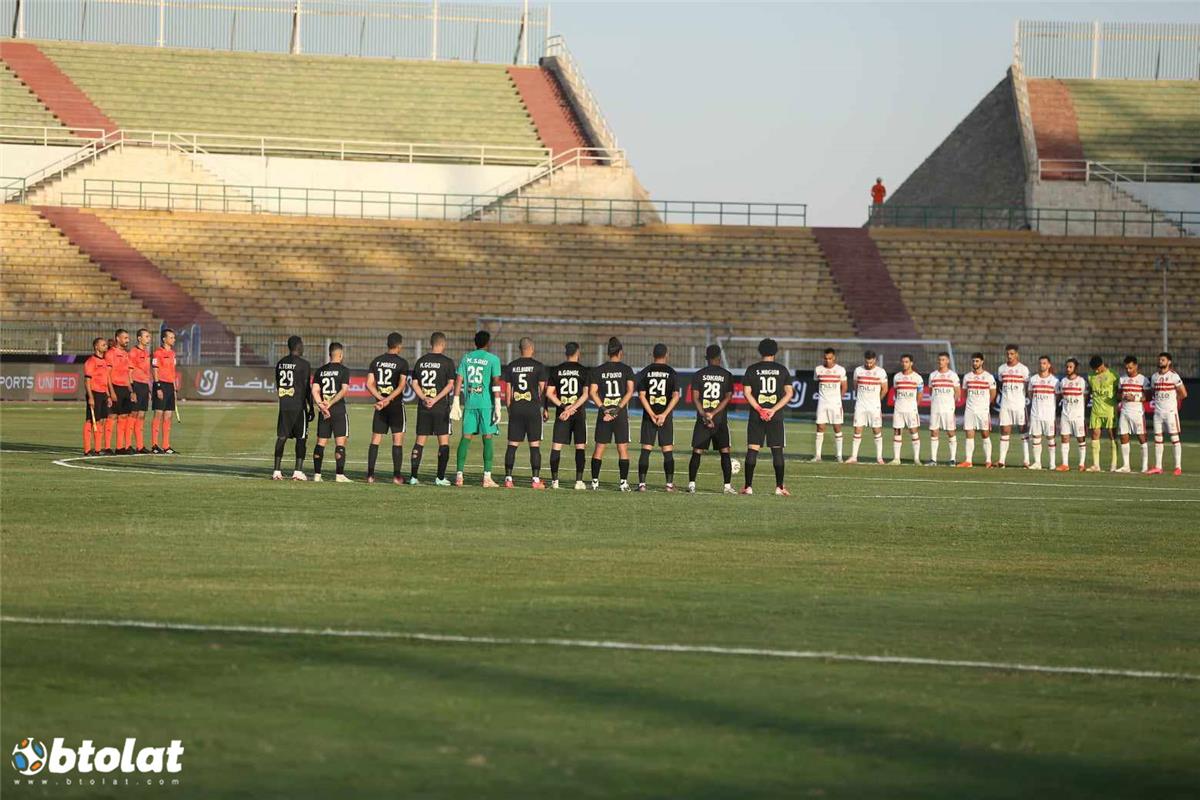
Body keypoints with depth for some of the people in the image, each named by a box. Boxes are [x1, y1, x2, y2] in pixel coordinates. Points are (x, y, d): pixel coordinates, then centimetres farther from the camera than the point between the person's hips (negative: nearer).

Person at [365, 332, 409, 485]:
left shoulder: (376, 361, 6)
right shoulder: (402, 363, -6)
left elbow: (369, 384, 0)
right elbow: (401, 385, -17)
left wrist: (381, 398, -6)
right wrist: (389, 399, -19)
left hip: (380, 405, 4)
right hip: (396, 404, -4)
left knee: (375, 439, 6)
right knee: (398, 440, 0)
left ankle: (370, 475, 2)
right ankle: (397, 475, -4)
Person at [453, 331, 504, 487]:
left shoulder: (466, 358, 8)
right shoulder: (492, 359, -3)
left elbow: (458, 380, 6)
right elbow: (496, 382, -9)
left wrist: (456, 403, 9)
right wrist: (497, 406, -9)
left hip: (469, 403, 3)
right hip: (486, 403, -3)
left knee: (466, 437, 7)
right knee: (487, 438, 0)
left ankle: (459, 475, 3)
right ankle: (487, 477, -4)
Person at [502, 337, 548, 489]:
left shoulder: (511, 367, 6)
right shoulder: (539, 366, -3)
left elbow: (508, 391, 7)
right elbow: (542, 389, -3)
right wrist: (544, 409, 7)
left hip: (516, 408, 3)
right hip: (533, 408, -3)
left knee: (512, 445, 5)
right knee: (535, 445, 0)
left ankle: (508, 478, 1)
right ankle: (536, 479, -2)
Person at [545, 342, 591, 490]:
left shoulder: (556, 370, 4)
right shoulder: (583, 371, -2)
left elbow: (549, 393, 0)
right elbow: (586, 394, -10)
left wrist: (563, 406, -4)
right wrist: (572, 409, -12)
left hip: (561, 412, 2)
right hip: (579, 413, -2)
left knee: (556, 446, 4)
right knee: (580, 447, 4)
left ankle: (554, 480, 0)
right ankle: (579, 481, -1)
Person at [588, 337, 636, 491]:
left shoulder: (598, 370, 3)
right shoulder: (626, 369, -1)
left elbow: (592, 392, -3)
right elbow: (630, 391, -10)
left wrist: (604, 409, -6)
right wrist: (618, 409, -11)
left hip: (604, 413, 1)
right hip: (621, 413, -1)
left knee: (599, 448, 8)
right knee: (623, 448, 3)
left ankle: (595, 481, 5)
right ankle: (623, 482, -1)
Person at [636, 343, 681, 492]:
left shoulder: (645, 372, 2)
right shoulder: (671, 372, -1)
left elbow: (641, 395, -4)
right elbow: (676, 396, -8)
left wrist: (652, 414, -6)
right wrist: (664, 414, -10)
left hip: (649, 415, 1)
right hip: (665, 416, -1)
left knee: (646, 450, 2)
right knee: (668, 451, 4)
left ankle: (642, 483, -4)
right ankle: (670, 484, 2)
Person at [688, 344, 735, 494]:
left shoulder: (699, 375, 3)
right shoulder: (727, 375, 2)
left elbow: (695, 398, -4)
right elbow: (728, 397, -6)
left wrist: (704, 415, -8)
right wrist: (713, 414, -11)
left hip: (702, 420, 1)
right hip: (721, 420, -1)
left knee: (697, 452, 4)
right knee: (725, 452, 4)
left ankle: (691, 484, -1)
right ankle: (728, 486, 0)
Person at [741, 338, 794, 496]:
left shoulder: (752, 369, 2)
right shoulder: (782, 370, 4)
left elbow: (746, 392, -4)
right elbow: (789, 393, -1)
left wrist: (759, 410, -7)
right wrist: (773, 410, -6)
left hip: (756, 416, 0)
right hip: (776, 417, 0)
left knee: (752, 449, 1)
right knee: (777, 450, 4)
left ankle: (748, 486, -2)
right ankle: (779, 487, 2)